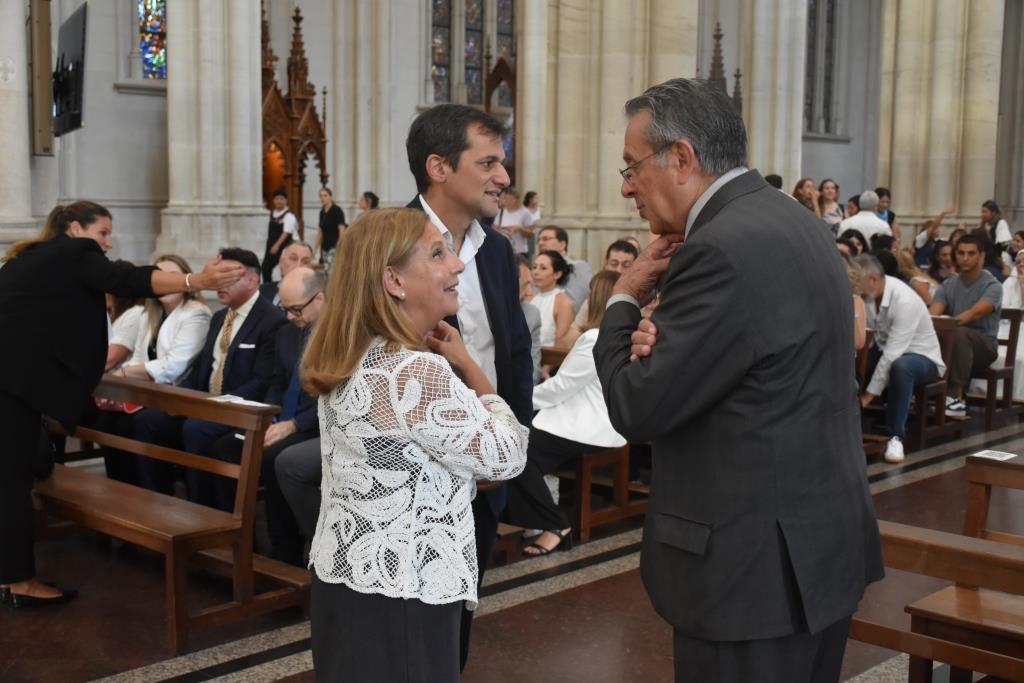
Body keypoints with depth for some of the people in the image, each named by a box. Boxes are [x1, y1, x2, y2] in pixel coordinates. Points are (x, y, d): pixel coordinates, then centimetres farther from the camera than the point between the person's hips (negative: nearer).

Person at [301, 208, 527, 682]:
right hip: (397, 596, -9)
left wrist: (453, 367, 3)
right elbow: (507, 457, -12)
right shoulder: (418, 371, -25)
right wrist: (467, 365, -5)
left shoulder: (348, 357, 5)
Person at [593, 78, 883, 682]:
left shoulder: (723, 249, -22)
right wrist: (660, 346, -5)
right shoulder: (792, 224, 9)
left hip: (759, 564, -9)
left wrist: (624, 302, -3)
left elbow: (637, 410, -18)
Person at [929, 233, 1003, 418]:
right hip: (954, 344, 4)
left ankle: (956, 397, -38)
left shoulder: (992, 286, -9)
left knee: (959, 333, -37)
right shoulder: (948, 284, 6)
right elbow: (933, 313, -9)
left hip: (984, 345, -4)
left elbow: (975, 313, -27)